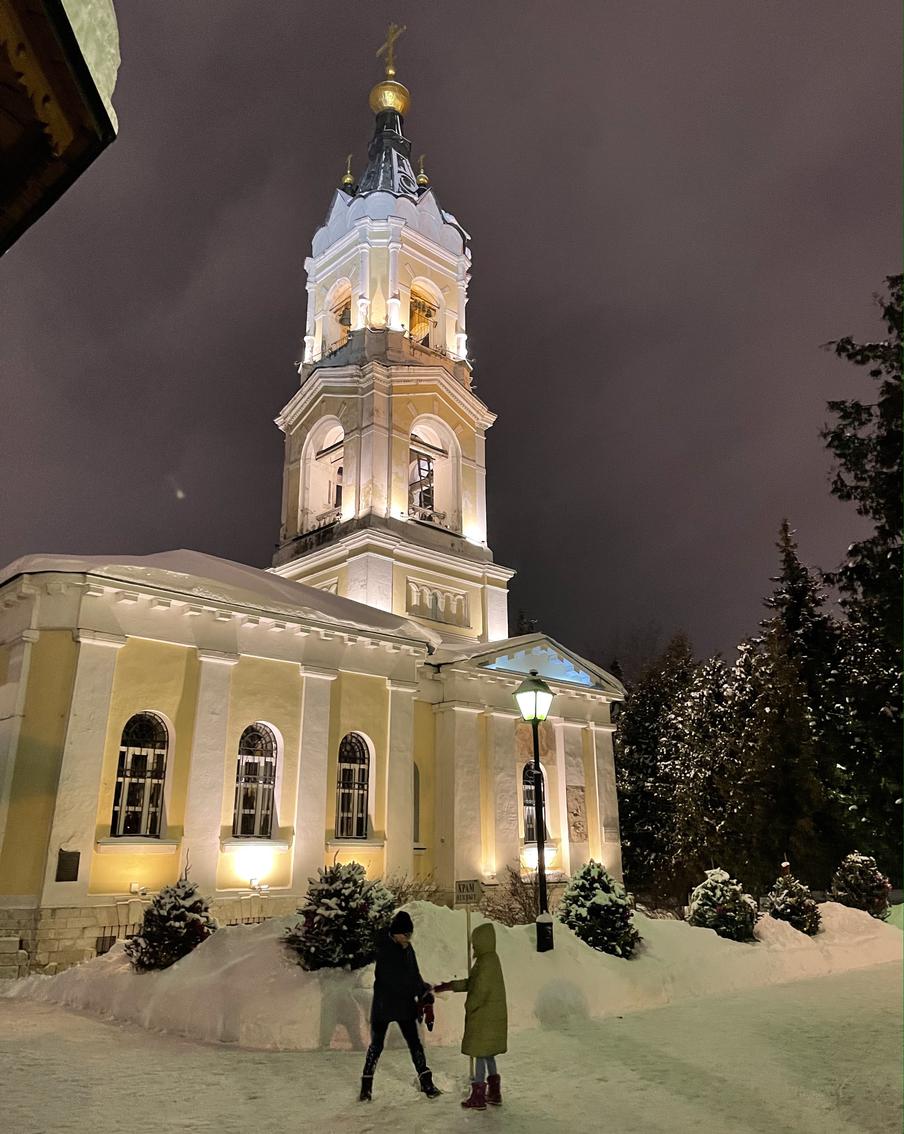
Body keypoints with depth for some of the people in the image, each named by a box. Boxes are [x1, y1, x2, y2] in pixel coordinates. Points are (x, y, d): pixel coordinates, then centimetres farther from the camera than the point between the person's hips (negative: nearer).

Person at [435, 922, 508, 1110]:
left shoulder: (486, 961, -21)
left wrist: (469, 1007, -9)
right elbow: (472, 983, 19)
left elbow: (481, 990, -24)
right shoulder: (490, 959, 10)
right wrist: (450, 985, 17)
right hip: (492, 1016, 9)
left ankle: (478, 1097, 10)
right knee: (488, 1054, 18)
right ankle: (494, 1094, 27)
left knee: (481, 1053, 1)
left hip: (484, 1018, -9)